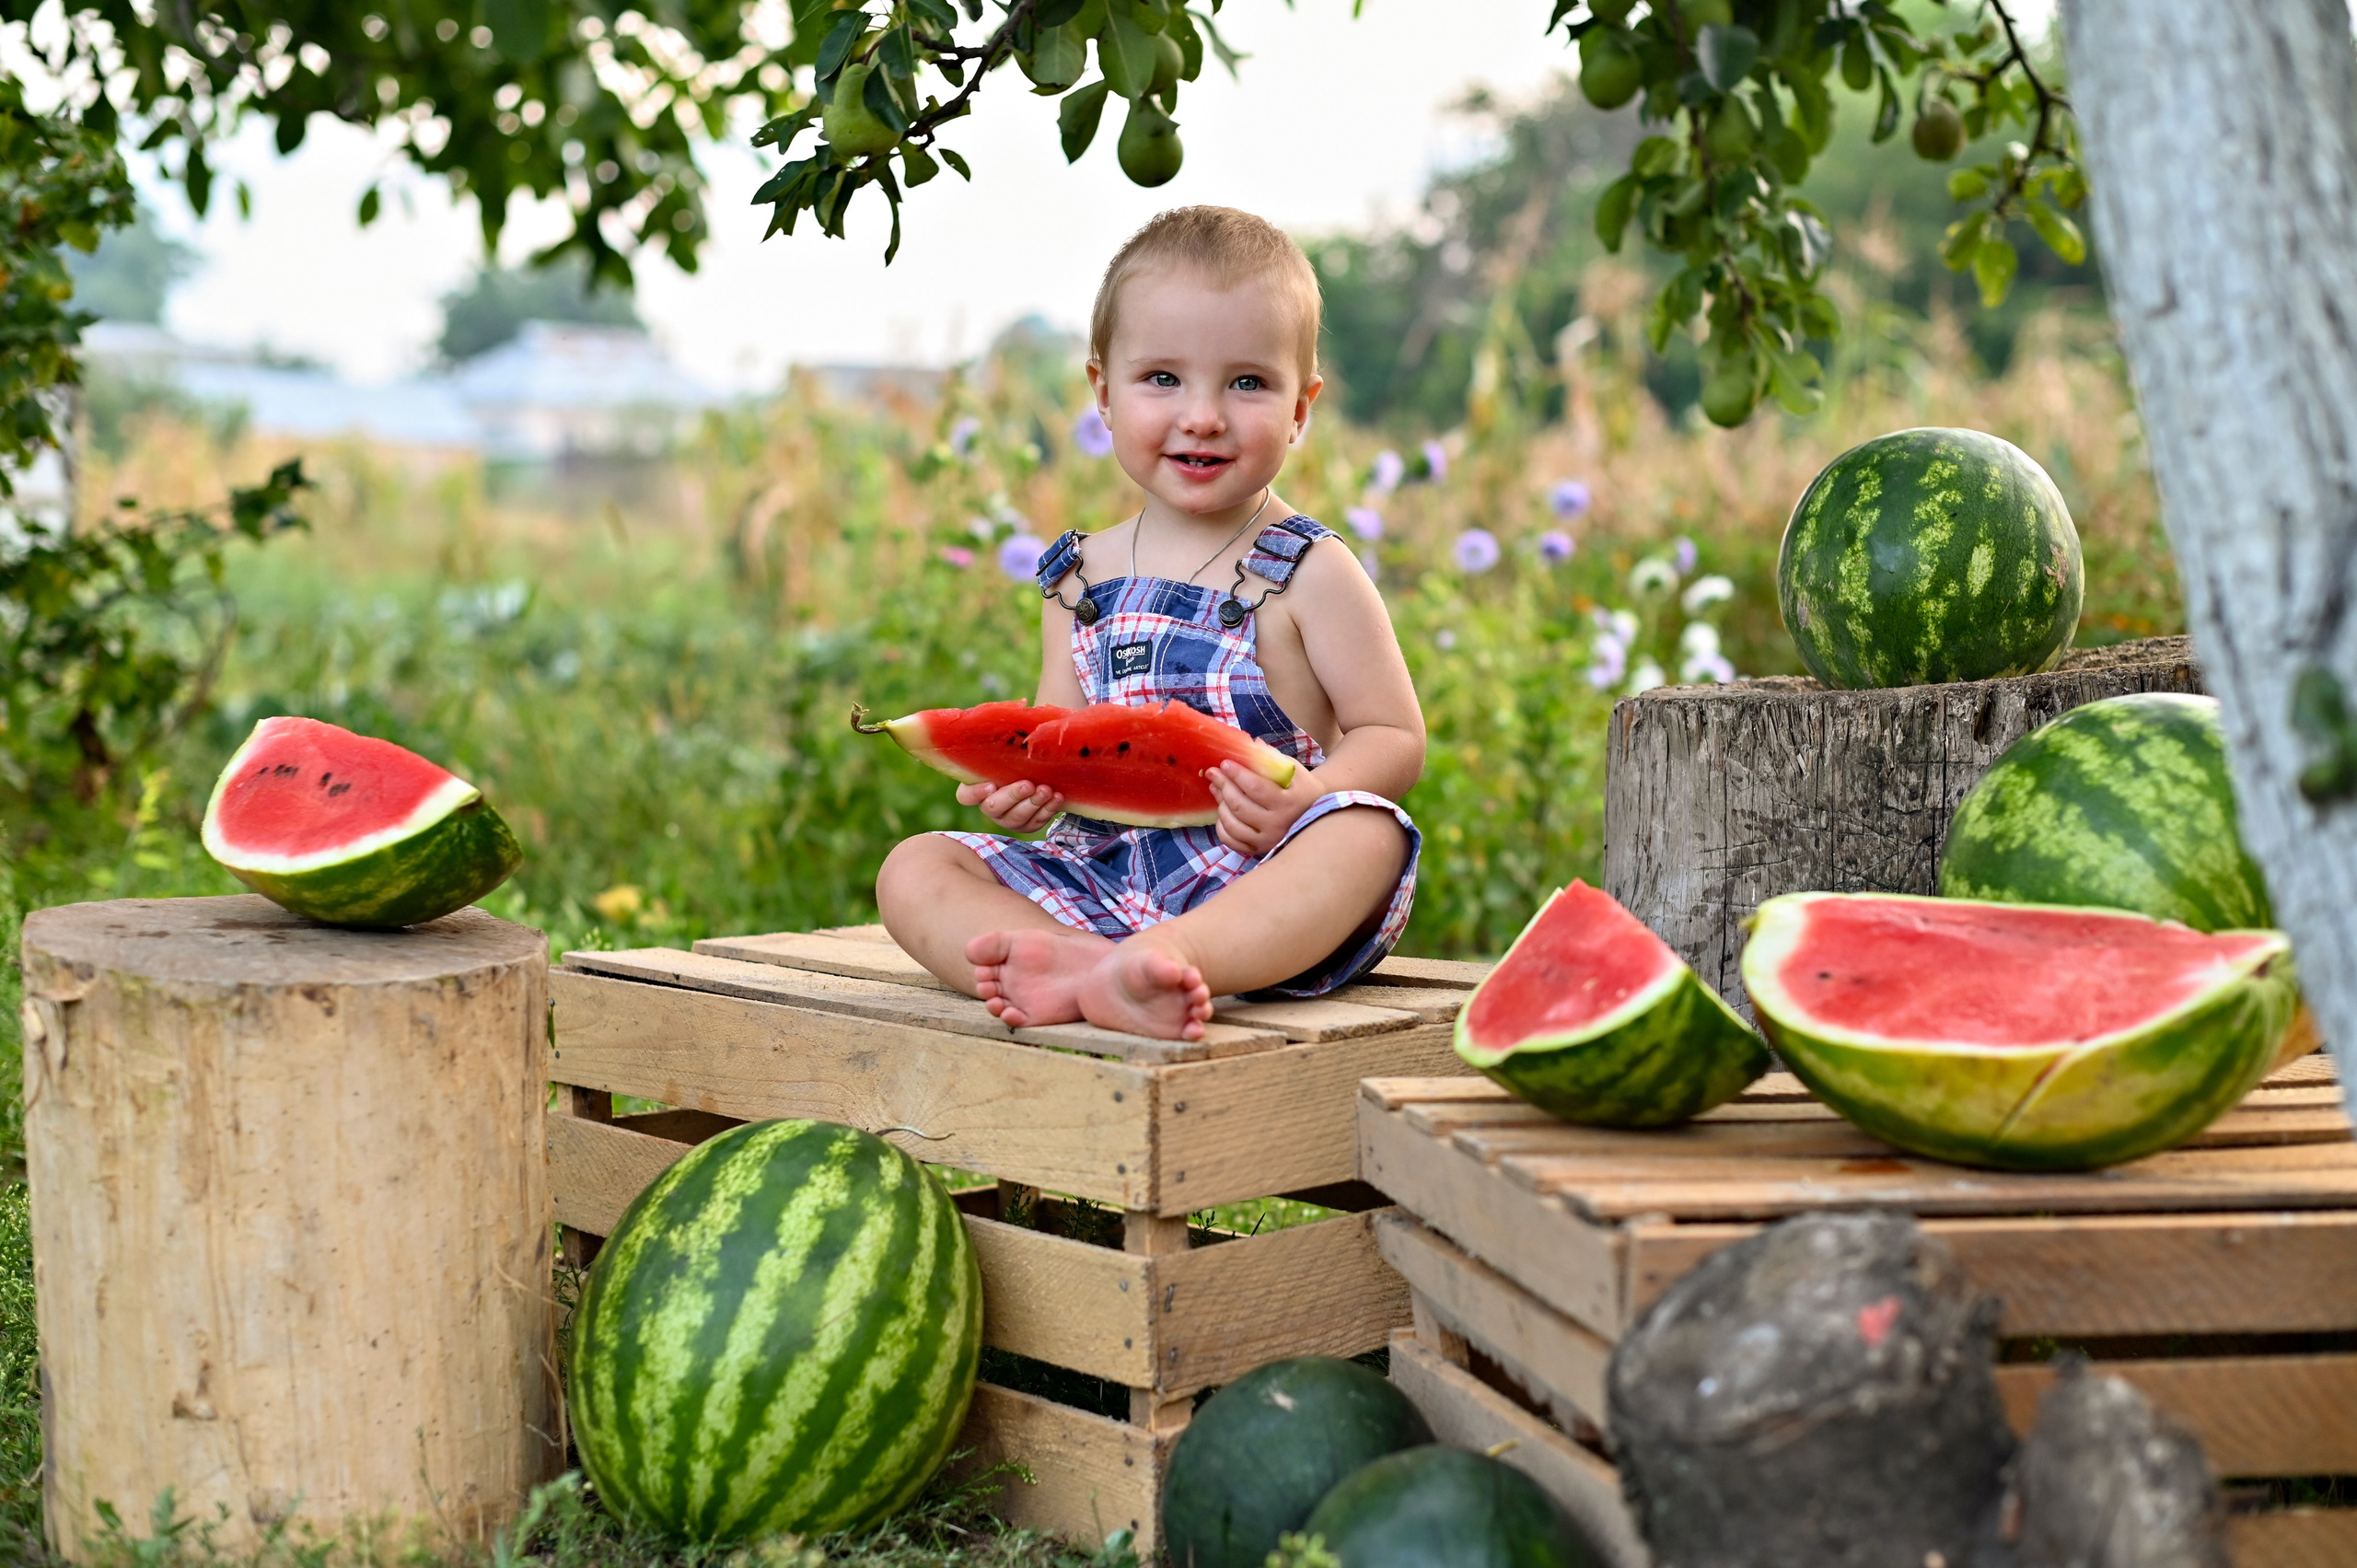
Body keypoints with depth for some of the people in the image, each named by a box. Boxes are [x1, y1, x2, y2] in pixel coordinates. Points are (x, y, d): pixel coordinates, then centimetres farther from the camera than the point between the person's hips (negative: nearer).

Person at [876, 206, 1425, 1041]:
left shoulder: (1309, 574, 0)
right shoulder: (1080, 579, 13)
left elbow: (1394, 737, -1)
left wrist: (1304, 798, -23)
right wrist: (1022, 786, -9)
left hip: (1254, 882, -4)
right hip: (1100, 873, 4)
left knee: (1364, 835, -34)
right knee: (913, 869, -12)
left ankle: (1165, 956, -55)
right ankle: (1088, 970, -41)